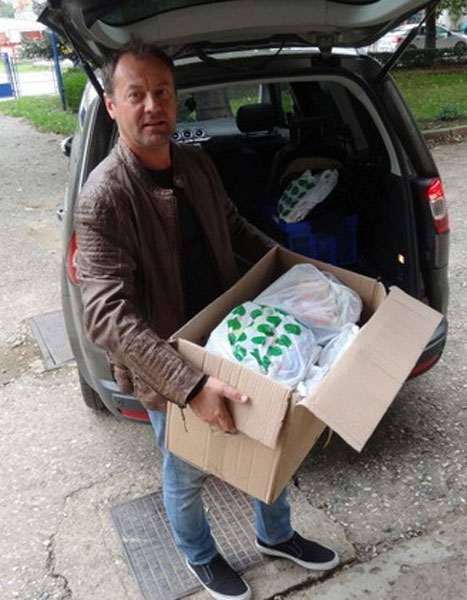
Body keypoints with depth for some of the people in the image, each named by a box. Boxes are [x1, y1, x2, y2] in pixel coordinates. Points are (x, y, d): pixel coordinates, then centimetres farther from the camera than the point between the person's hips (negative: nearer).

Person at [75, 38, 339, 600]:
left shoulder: (197, 164, -2)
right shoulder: (103, 197, -24)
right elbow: (106, 315, -30)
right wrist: (189, 384, -37)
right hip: (168, 372, -6)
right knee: (186, 475, 18)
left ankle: (275, 534, 52)